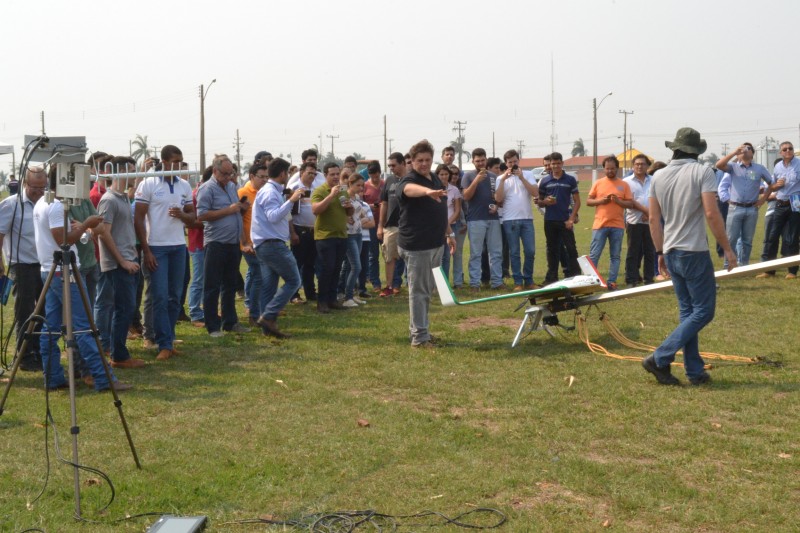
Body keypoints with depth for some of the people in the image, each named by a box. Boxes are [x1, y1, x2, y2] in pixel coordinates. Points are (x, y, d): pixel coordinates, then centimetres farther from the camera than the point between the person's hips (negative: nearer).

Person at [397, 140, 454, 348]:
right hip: (416, 246, -8)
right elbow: (410, 189, -41)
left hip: (436, 244, 8)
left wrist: (449, 233, 25)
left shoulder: (436, 179, 13)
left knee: (427, 290, 16)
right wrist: (428, 191, -61)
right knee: (419, 291, -5)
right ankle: (419, 337, -1)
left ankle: (417, 329, 27)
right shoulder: (409, 180, -14)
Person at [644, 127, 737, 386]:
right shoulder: (702, 172, -10)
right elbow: (712, 214, -17)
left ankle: (695, 372, 13)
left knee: (688, 311, 13)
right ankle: (660, 359, -8)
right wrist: (727, 248, -9)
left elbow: (654, 219, 10)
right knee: (703, 311, 1)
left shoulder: (658, 176, 7)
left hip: (671, 253, 7)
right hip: (694, 252, -7)